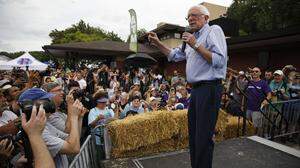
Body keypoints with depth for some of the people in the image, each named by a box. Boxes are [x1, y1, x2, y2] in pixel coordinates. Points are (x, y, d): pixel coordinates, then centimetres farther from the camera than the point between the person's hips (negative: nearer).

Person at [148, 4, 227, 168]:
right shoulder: (194, 37, 21)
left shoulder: (214, 30, -4)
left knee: (203, 137, -3)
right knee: (193, 134, 17)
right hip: (196, 90, 9)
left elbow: (219, 61, -17)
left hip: (209, 89, -9)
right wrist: (158, 43, 15)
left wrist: (196, 46, -16)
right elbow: (174, 55, 26)